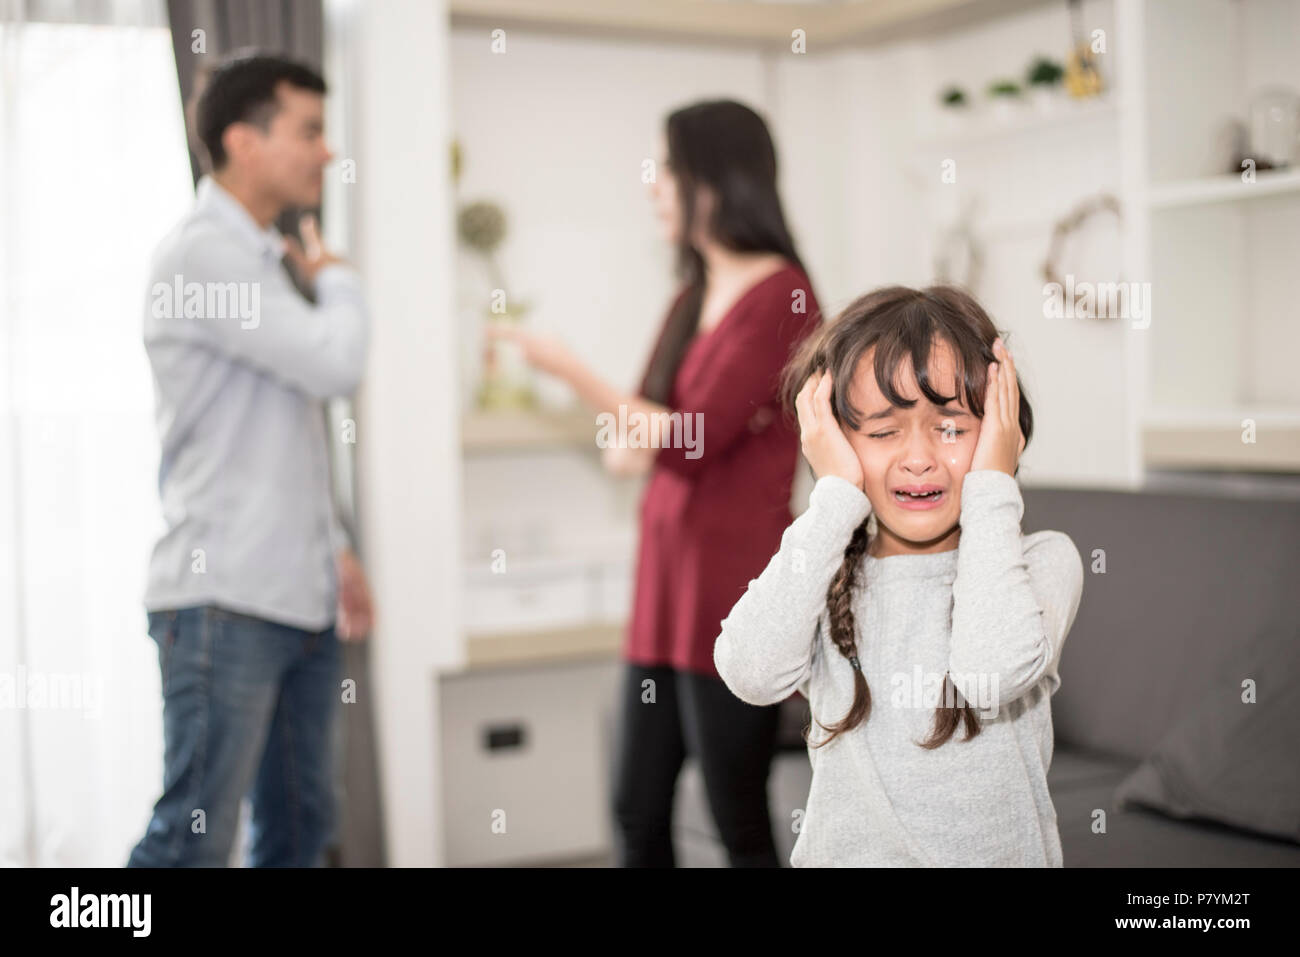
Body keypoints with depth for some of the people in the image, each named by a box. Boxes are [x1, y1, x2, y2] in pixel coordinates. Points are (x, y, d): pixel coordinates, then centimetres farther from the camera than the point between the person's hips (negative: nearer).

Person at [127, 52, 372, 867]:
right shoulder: (201, 255, -11)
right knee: (194, 838, -6)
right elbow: (336, 363, -20)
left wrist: (335, 549, 19)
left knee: (299, 828, 13)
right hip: (225, 601, -9)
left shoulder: (268, 260, 17)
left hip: (298, 598, 9)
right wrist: (339, 279, 0)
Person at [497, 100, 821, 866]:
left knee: (741, 823, 0)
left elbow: (693, 437, -15)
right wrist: (627, 442, -6)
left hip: (734, 583, -8)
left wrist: (567, 367, -8)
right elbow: (639, 442, 18)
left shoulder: (779, 296, -11)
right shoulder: (693, 299, 15)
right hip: (668, 576, 8)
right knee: (639, 815, 11)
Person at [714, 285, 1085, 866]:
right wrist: (835, 496, -10)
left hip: (999, 852, 1)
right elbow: (754, 675, -17)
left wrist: (991, 491, -12)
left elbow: (995, 674, -21)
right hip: (841, 852, 0)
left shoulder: (1043, 560, -1)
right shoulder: (825, 571, 4)